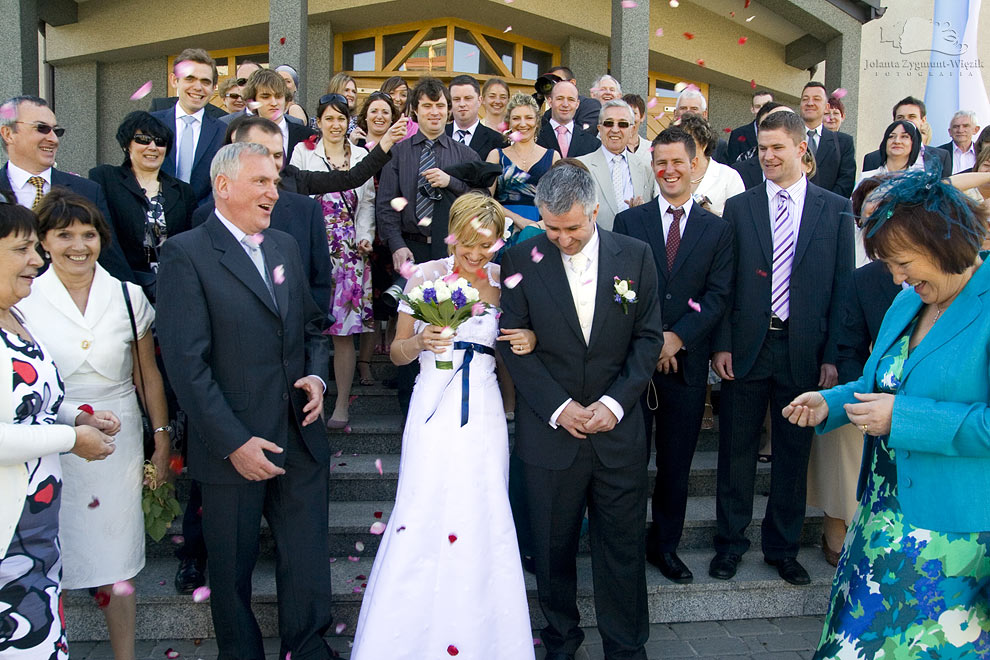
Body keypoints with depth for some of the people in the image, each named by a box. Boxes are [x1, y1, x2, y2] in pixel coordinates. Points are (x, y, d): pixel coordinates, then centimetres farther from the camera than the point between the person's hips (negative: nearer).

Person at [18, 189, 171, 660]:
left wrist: (162, 439, 7)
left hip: (117, 441, 1)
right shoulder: (24, 300, -1)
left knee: (114, 560, 8)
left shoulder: (127, 295, 2)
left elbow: (148, 374, 7)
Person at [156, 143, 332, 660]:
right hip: (233, 448, -5)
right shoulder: (186, 253, -10)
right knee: (233, 572, 14)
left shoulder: (285, 245, 11)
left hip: (301, 441, 5)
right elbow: (186, 363, -15)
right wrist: (233, 443, -18)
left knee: (308, 564, 12)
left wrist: (316, 374, -1)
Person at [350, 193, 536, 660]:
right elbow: (397, 353, 5)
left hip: (484, 411, 2)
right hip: (434, 409, -2)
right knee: (422, 516, -5)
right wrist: (420, 342, -16)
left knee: (484, 521, 4)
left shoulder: (502, 279, 6)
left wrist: (528, 340, -7)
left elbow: (515, 338, 15)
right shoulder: (424, 277, 1)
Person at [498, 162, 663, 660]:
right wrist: (558, 407, -12)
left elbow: (648, 337, 1)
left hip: (617, 429, 1)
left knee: (623, 546, 10)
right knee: (553, 548, 13)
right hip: (550, 429, 0)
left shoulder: (636, 256, 0)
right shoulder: (522, 260, -4)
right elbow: (512, 343, -4)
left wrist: (615, 402, -10)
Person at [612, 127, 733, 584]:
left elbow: (717, 295, -1)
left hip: (687, 362, 1)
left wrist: (677, 338, -13)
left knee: (676, 462, 11)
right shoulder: (628, 221, 6)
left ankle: (665, 545, 26)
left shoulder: (718, 229, 7)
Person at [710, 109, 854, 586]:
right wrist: (722, 344, -5)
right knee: (737, 449, 8)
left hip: (804, 350, 0)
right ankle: (730, 542, 24)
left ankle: (783, 547, 27)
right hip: (747, 347, 0)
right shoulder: (738, 207, 5)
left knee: (793, 452, 10)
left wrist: (833, 355, -4)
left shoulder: (836, 209, 4)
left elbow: (843, 286, 2)